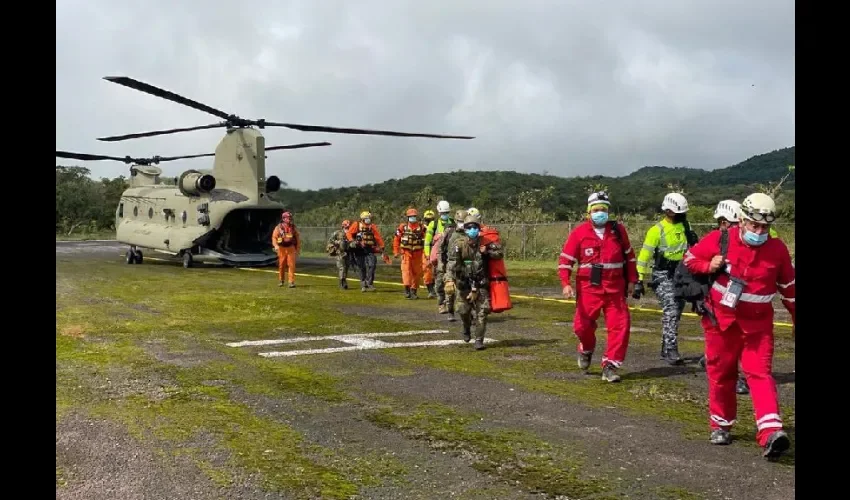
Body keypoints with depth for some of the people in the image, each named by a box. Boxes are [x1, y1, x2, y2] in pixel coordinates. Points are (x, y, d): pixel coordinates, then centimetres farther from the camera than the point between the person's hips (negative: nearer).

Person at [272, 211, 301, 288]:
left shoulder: (293, 227, 7)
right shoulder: (278, 227, 0)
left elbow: (298, 238, 12)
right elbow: (274, 237, -5)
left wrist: (298, 249, 9)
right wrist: (276, 245, -22)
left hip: (291, 248, 1)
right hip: (282, 248, -1)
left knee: (291, 265, -8)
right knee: (281, 265, 8)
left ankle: (291, 282, -7)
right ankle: (281, 280, 24)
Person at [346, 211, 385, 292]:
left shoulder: (372, 227, 8)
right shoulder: (356, 225, 1)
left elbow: (378, 237, 6)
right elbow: (349, 233, -4)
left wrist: (382, 247, 2)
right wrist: (351, 241, -20)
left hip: (369, 250, 1)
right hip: (359, 250, -1)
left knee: (371, 265, -14)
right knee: (362, 268, 5)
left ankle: (370, 283, -4)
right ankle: (363, 285, 17)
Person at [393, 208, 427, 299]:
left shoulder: (421, 228, 2)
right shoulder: (402, 227, 1)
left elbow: (426, 240, 0)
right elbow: (396, 240, 4)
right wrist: (396, 252, 1)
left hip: (417, 254, 2)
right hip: (406, 253, -2)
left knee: (417, 272, 7)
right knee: (406, 270, -14)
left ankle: (414, 291, 19)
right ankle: (407, 290, -16)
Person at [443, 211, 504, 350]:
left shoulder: (484, 242, -5)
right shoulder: (459, 243, -12)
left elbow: (500, 253, 4)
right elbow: (451, 262, -21)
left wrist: (487, 252, -15)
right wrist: (449, 280, -33)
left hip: (481, 283, 1)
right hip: (463, 283, -1)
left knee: (482, 312, -4)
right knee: (463, 310, 5)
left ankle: (479, 340, 7)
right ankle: (467, 328, 38)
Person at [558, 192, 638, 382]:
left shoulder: (618, 230, 6)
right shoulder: (579, 232, -2)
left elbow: (629, 255, 15)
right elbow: (565, 259, -4)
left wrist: (631, 280, 13)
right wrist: (566, 283, -16)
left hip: (615, 288, 2)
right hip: (588, 288, -2)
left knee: (620, 326, -6)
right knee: (583, 325, 0)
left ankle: (610, 366, 4)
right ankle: (586, 349, 34)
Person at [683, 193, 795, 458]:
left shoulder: (777, 249, -4)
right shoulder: (719, 239, -9)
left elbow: (788, 286, 9)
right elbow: (690, 258, 4)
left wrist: (795, 318, 15)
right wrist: (709, 266, -17)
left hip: (757, 324, 0)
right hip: (721, 319, 0)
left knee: (760, 373, -12)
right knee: (721, 373, 9)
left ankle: (770, 432, -21)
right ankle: (720, 425, 25)